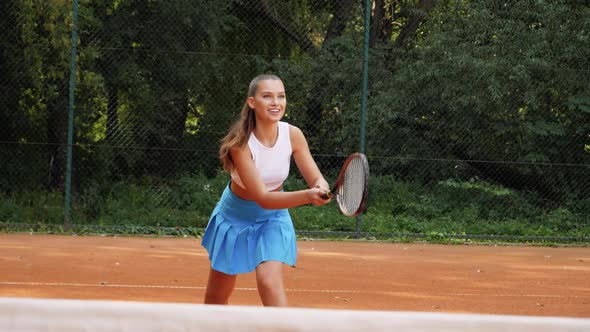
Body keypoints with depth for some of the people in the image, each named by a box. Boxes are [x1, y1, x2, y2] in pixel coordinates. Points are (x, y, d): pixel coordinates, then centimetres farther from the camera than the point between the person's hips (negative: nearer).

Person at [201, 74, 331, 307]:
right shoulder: (241, 143, -30)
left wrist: (321, 190, -38)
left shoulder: (292, 135, -19)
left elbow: (316, 179, -12)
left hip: (273, 218, 1)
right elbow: (262, 198, -34)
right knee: (217, 295, 13)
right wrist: (307, 196, -50)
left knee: (270, 282, -23)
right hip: (235, 217, -1)